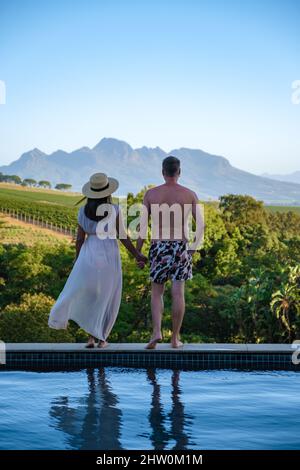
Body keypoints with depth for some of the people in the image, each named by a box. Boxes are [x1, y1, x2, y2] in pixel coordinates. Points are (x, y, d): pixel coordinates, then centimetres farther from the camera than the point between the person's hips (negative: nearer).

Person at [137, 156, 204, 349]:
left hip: (158, 247, 0)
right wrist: (194, 248, 9)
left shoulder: (151, 194, 0)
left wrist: (138, 253, 5)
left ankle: (157, 332, -6)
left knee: (157, 293, 11)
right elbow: (201, 225, -2)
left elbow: (142, 226, -1)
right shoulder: (190, 195, 0)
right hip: (181, 247, 0)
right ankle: (175, 338, 9)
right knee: (178, 293, 5)